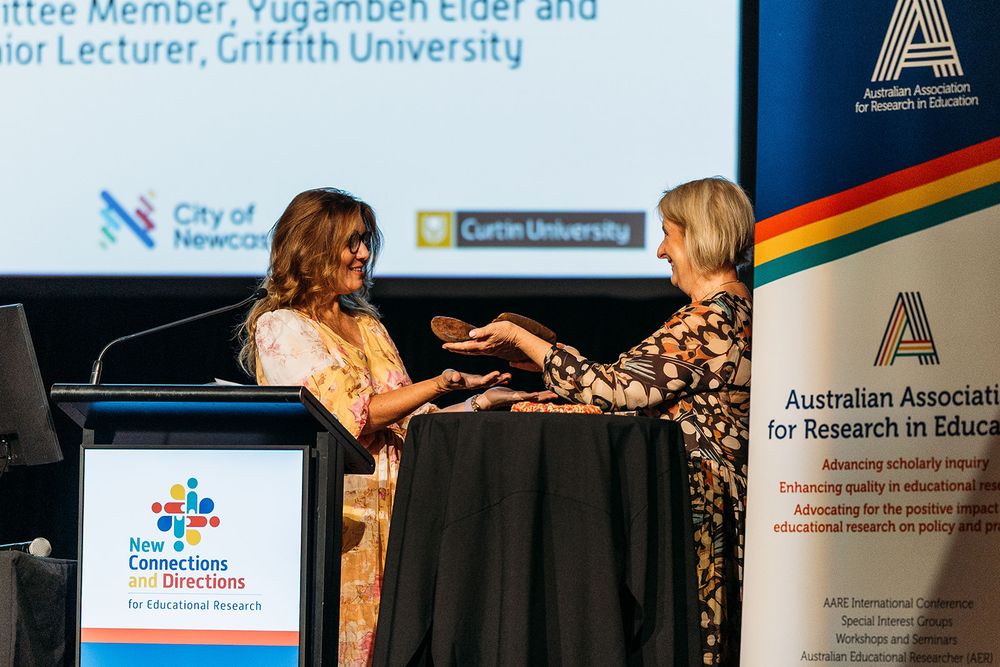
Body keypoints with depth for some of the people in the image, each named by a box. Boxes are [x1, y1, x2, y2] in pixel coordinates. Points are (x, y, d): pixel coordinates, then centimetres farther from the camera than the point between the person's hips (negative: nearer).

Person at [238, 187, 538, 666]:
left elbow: (408, 422, 15)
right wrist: (438, 384, -11)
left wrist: (479, 402, 2)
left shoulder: (368, 326, 20)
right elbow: (347, 416, -12)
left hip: (386, 515, 6)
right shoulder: (280, 328, -2)